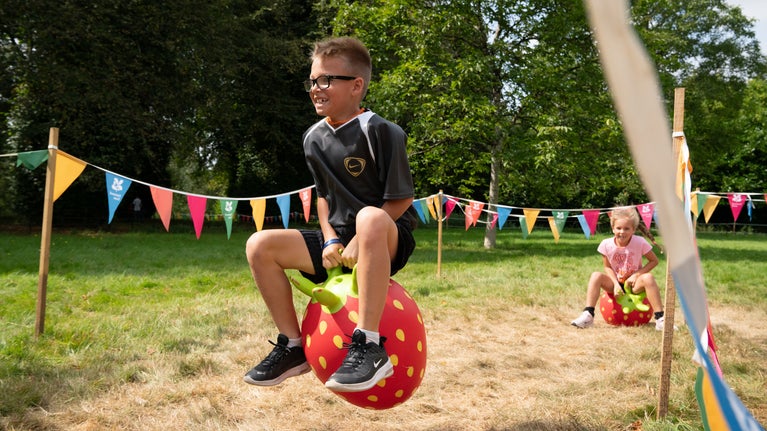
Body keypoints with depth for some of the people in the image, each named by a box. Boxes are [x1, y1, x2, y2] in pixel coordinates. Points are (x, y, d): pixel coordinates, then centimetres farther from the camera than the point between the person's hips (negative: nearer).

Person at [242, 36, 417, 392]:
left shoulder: (380, 132, -14)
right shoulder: (314, 137, 7)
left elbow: (401, 200, -14)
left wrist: (358, 243, -19)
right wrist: (330, 240, -2)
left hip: (388, 241, -6)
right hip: (338, 244, 7)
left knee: (369, 218, -42)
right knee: (260, 245, -8)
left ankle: (369, 346, -35)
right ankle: (293, 346, 3)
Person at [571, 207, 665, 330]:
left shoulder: (640, 242, -16)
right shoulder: (606, 244, -12)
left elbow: (654, 261, -5)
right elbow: (608, 267, -2)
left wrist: (636, 275, -17)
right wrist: (616, 284, -18)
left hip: (634, 283, -1)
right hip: (616, 282, 2)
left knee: (648, 278, -33)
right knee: (596, 276, -25)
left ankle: (660, 318, -27)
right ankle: (588, 315, -25)